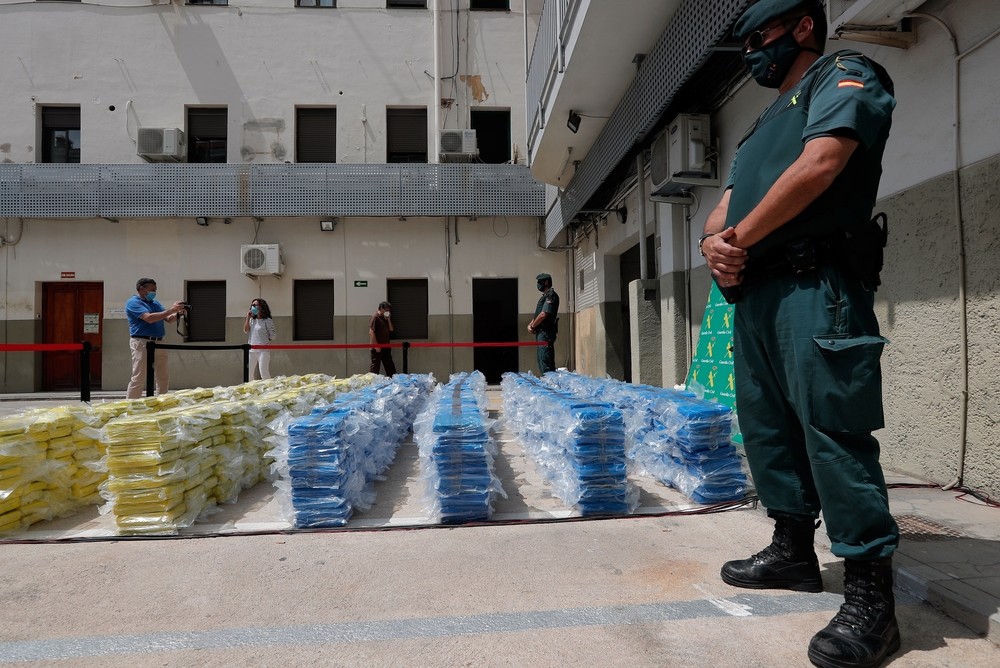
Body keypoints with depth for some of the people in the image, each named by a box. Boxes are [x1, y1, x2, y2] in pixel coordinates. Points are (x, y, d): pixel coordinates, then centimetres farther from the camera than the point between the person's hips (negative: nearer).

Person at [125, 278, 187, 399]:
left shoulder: (155, 303, 20)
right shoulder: (133, 303, -4)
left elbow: (169, 319, 14)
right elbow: (149, 318, -18)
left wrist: (178, 313, -7)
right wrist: (171, 309, -19)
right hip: (142, 343, -7)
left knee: (163, 378, 10)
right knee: (138, 379, -7)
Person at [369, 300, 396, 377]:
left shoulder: (385, 318, 14)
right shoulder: (375, 317, -12)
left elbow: (391, 330, 15)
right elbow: (371, 332, -18)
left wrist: (388, 319, 1)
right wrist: (376, 346, -20)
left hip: (385, 347, 9)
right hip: (377, 348, -9)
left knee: (390, 366, 13)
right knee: (375, 366, -2)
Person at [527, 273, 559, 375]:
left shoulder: (551, 295, -10)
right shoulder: (544, 296, 22)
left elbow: (543, 314, -18)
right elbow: (538, 314, 24)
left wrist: (533, 326, -7)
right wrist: (530, 324, 6)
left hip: (546, 332, -10)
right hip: (541, 332, 10)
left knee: (545, 360, -13)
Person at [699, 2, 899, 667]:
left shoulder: (846, 76, 6)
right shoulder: (764, 127, 30)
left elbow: (819, 166, -13)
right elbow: (725, 208, 20)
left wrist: (743, 235, -8)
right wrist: (714, 240, -3)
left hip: (815, 285, -9)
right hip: (754, 291, 9)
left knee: (832, 428, -11)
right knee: (767, 424, 10)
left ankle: (871, 594, -3)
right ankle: (794, 550, 23)